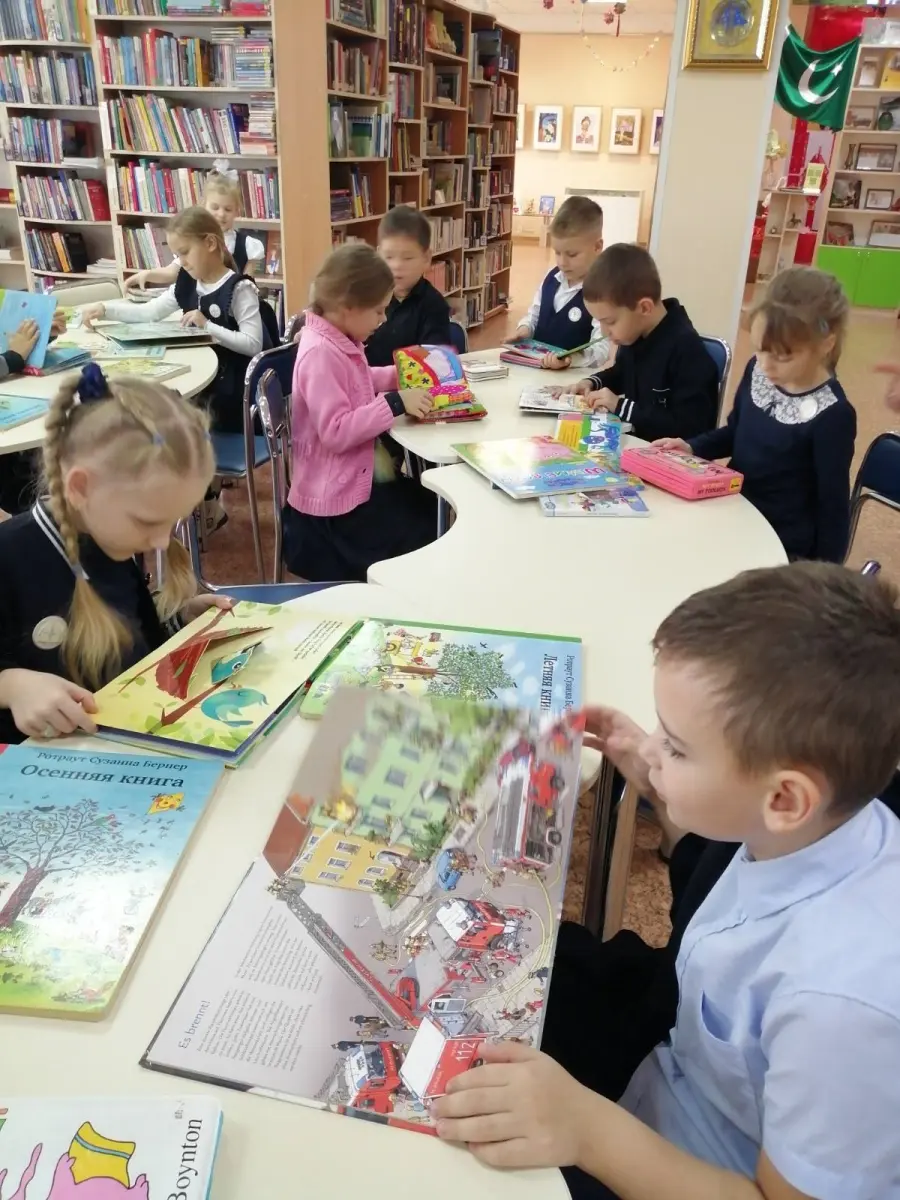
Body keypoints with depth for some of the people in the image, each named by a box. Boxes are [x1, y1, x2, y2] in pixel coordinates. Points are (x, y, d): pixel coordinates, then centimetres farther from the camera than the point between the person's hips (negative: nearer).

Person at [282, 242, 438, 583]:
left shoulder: (340, 340, 3)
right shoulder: (321, 354, -26)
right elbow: (336, 433, -30)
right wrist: (395, 403, -28)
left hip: (355, 477, 10)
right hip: (334, 498, -10)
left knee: (431, 506, 18)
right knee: (427, 533, -1)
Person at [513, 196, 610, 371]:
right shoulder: (551, 278, 7)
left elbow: (602, 348, -20)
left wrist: (571, 360, -38)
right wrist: (524, 329, 0)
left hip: (574, 375, -4)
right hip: (535, 366, 4)